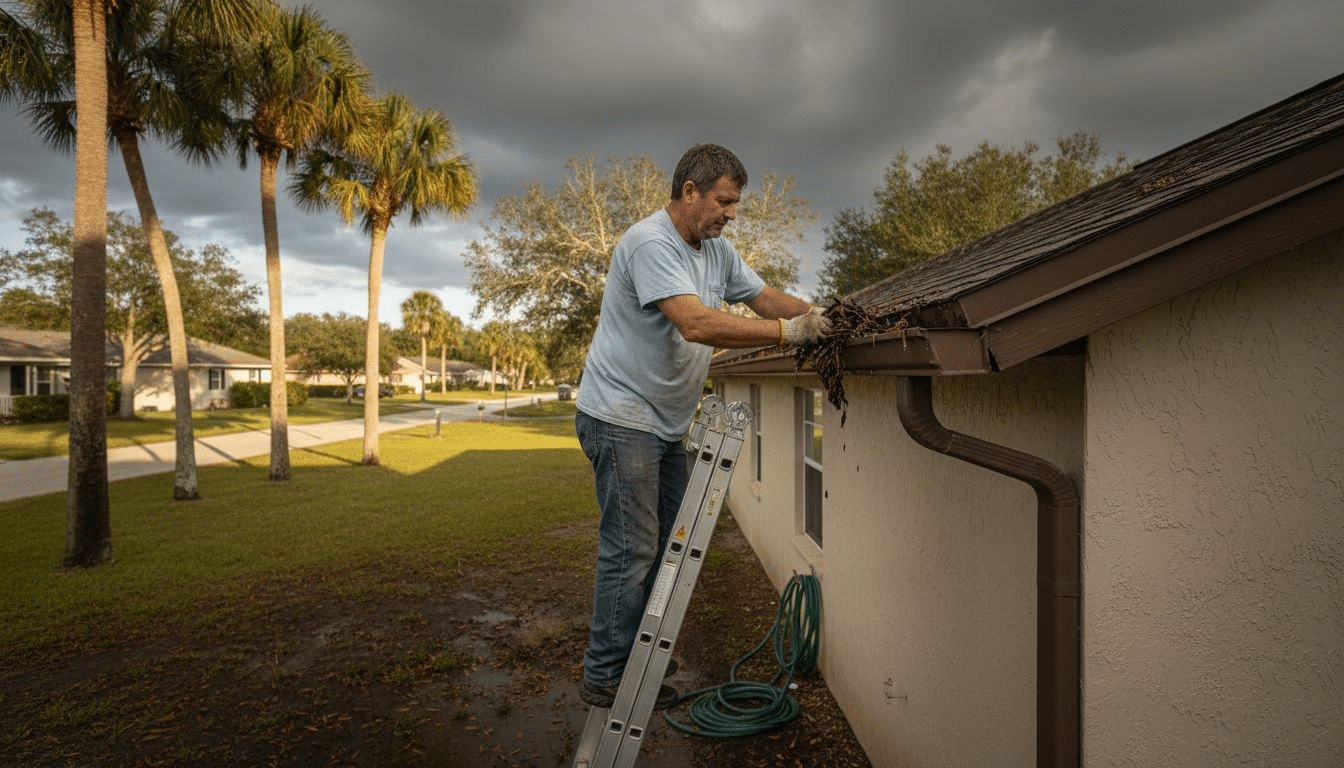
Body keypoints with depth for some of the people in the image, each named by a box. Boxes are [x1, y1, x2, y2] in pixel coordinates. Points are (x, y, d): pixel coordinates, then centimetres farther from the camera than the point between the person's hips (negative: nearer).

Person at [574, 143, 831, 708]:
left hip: (665, 422, 10)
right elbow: (696, 323, -32)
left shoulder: (717, 250, 11)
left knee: (666, 544, 15)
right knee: (631, 550, -6)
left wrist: (819, 316, -3)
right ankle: (605, 677, 7)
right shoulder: (650, 243, -20)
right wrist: (786, 332, -30)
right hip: (621, 415, -10)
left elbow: (763, 297, 16)